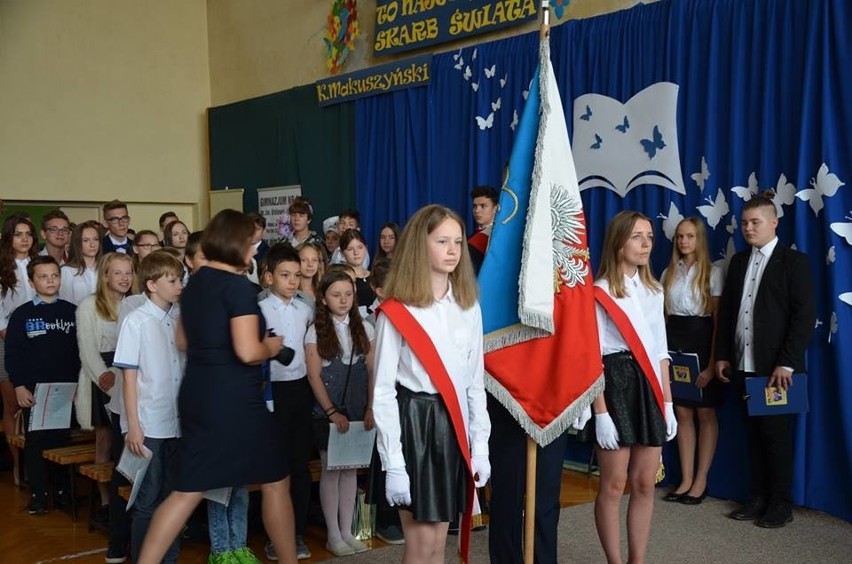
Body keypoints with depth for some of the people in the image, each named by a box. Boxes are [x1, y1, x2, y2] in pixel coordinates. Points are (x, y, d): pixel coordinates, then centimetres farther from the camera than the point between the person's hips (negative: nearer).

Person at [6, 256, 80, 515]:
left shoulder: (72, 311, 5)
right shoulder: (22, 314, 1)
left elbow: (81, 350, 6)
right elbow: (12, 354, -1)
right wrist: (19, 386, -8)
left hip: (68, 389, 1)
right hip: (34, 390, -1)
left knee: (64, 440, 7)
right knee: (36, 442, 4)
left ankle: (63, 489, 19)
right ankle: (38, 495, 13)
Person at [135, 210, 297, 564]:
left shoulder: (194, 283, 9)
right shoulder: (238, 285, -16)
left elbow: (183, 341, 20)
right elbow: (247, 352, -22)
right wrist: (271, 347, -3)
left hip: (197, 395, 8)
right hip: (234, 399, -8)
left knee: (188, 490, 12)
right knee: (275, 481, 11)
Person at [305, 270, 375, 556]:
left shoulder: (364, 329, 4)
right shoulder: (316, 331, -3)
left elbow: (372, 372, 4)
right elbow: (314, 376, -6)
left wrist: (370, 408, -5)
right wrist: (332, 412, -12)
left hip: (357, 410, 3)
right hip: (328, 411, -3)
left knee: (351, 469, 8)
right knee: (331, 470, 3)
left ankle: (347, 532, 17)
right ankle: (333, 535, 11)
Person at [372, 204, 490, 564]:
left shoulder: (469, 308, 7)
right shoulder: (396, 313, -10)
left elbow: (476, 381, 10)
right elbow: (383, 391, -10)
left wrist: (480, 446, 6)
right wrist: (393, 463, -14)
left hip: (454, 426, 5)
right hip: (414, 423, -5)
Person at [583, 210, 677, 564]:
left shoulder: (653, 290, 13)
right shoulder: (600, 293, -7)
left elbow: (660, 351, 15)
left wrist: (667, 403, 11)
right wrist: (600, 411, -15)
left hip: (649, 387, 6)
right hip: (616, 385, -6)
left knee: (645, 484, 8)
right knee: (613, 485, 2)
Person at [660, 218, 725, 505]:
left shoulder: (713, 272, -1)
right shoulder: (669, 273, 11)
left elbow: (719, 317, -6)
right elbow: (662, 314, 12)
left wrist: (713, 361, -12)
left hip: (701, 342, -4)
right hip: (674, 342, 4)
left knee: (705, 414, 2)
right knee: (682, 413, 6)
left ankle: (701, 480, 11)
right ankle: (686, 479, 13)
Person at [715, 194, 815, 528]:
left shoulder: (794, 261, -5)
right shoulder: (738, 262, 13)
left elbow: (805, 315, -11)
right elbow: (726, 310, 14)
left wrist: (786, 363, -16)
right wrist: (722, 355, 7)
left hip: (775, 367, -5)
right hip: (742, 365, 5)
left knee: (776, 434, 3)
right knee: (753, 432, 11)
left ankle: (781, 503, 16)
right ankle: (758, 496, 21)